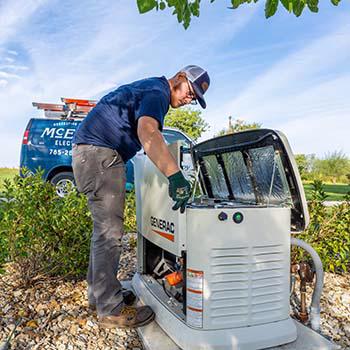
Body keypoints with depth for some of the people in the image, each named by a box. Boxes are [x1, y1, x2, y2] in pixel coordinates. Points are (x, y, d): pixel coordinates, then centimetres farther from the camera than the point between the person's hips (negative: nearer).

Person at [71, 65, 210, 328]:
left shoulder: (148, 87, 22)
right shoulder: (158, 91, -11)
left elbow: (148, 134, 31)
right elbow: (147, 132, -32)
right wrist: (176, 176, -42)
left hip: (92, 153, 11)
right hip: (99, 152, -11)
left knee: (105, 227, 15)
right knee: (109, 230, -9)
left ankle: (98, 292, 26)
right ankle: (111, 310, 0)